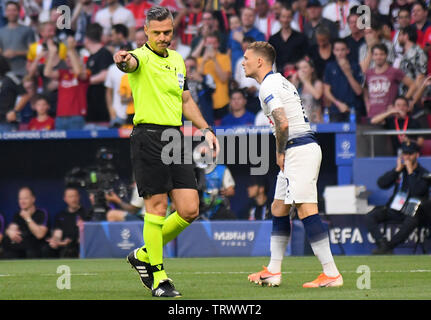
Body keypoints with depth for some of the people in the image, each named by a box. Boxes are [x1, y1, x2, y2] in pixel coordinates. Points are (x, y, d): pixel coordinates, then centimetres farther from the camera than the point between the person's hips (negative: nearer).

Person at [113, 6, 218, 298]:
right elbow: (131, 63, -32)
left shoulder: (177, 60, 17)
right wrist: (123, 60, -55)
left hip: (175, 137, 7)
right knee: (157, 207, -6)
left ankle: (144, 255, 21)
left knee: (190, 211, 2)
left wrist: (205, 129, 18)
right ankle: (158, 277, 4)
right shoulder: (142, 58, -6)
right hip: (148, 136, -7)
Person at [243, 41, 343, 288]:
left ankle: (331, 274, -17)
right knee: (278, 209, 15)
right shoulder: (280, 81, 20)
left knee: (306, 210, -13)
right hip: (305, 147, 11)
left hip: (299, 150, -11)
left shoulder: (268, 86, -12)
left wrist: (280, 152, -8)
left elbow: (283, 123, -23)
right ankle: (273, 272, 21)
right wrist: (283, 153, 17)